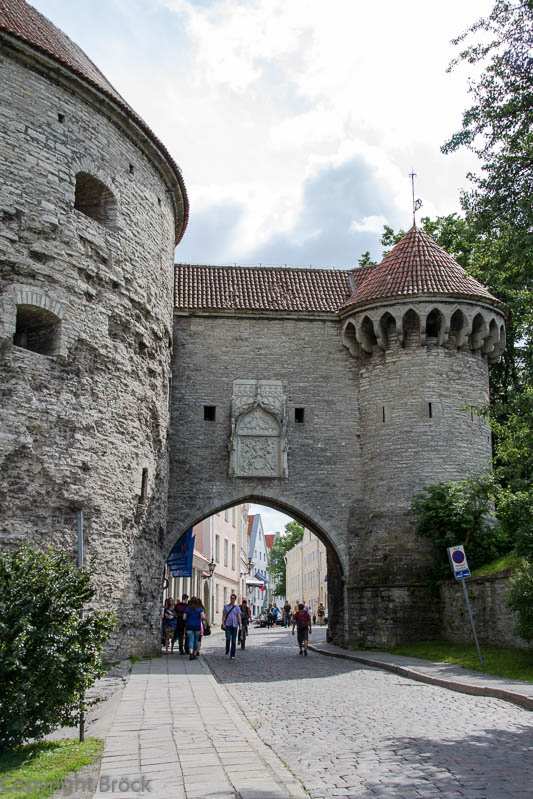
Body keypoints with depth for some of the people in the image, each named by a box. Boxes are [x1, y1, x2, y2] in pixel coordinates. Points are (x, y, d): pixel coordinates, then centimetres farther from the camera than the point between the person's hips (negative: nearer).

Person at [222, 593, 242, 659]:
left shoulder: (237, 607, 7)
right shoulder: (226, 606, 8)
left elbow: (239, 616, 1)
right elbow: (223, 616, 8)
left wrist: (240, 625, -9)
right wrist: (223, 624, -3)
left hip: (234, 625, 1)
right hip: (228, 625, 0)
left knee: (234, 640, 1)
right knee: (228, 638, -16)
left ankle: (232, 655, 7)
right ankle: (227, 650, 11)